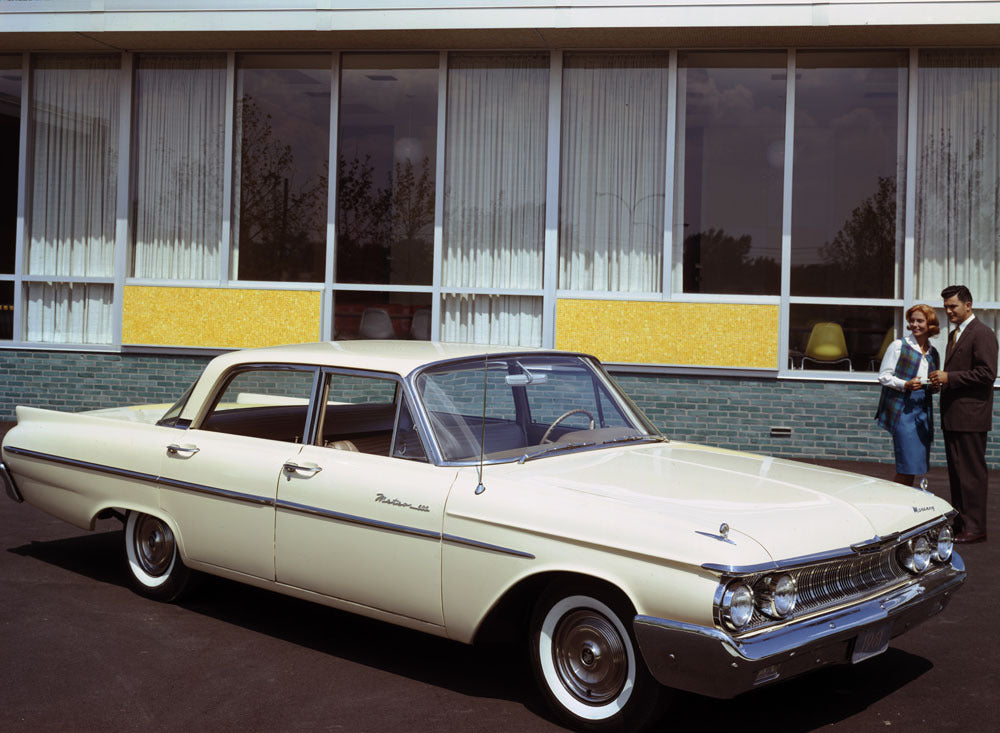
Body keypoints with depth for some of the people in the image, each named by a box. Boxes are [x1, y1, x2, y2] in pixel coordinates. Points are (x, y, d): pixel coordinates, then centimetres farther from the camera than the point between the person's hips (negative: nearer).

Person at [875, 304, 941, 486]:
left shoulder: (934, 353, 16)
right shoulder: (899, 346, 1)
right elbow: (883, 376, -2)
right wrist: (905, 385, -17)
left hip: (923, 409, 6)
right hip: (902, 408, -6)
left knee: (917, 464, 5)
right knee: (908, 464, -11)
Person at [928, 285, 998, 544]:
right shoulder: (954, 334, 19)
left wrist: (950, 377, -18)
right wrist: (941, 380, 6)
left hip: (970, 416, -9)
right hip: (953, 416, 9)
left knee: (972, 472, -6)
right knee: (956, 471, 13)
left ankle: (975, 528, -1)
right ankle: (959, 521, 21)